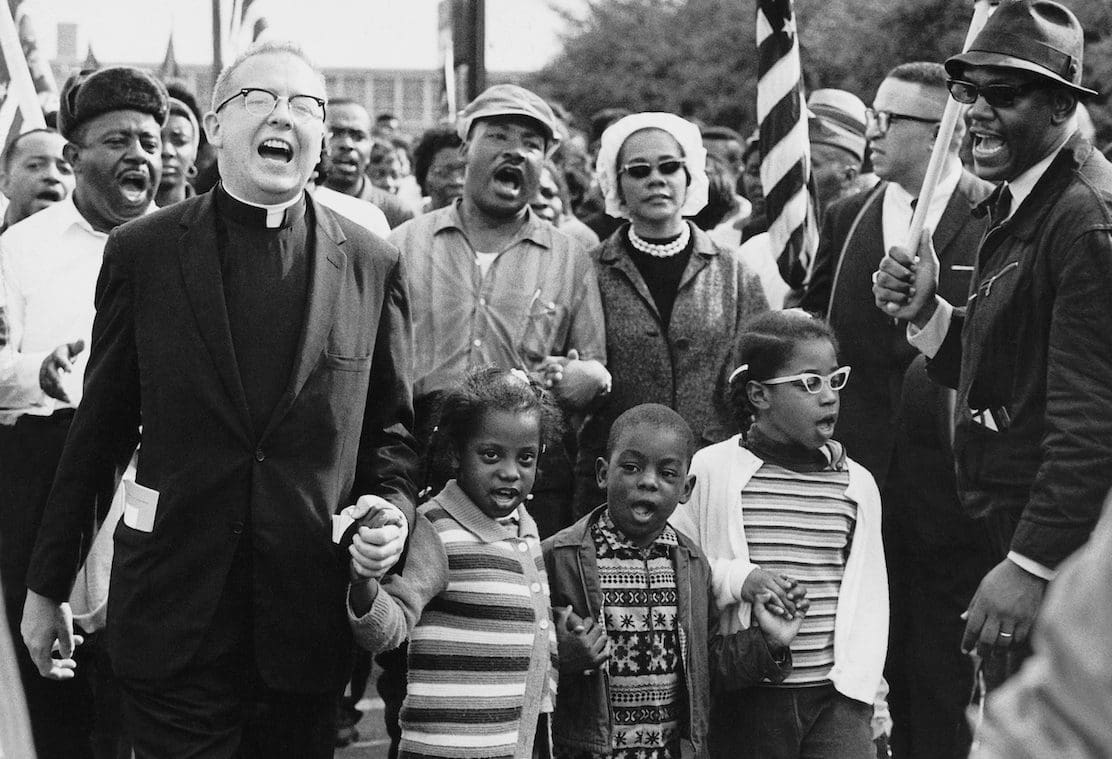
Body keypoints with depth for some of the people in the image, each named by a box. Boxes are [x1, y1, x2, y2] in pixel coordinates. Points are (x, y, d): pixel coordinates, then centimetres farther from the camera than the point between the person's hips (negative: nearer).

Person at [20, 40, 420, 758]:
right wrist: (48, 584, 7)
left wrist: (392, 507, -8)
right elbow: (98, 429, 5)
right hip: (173, 614, -1)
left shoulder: (373, 266, 5)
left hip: (309, 616, 1)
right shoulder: (142, 252, 2)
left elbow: (392, 426, 12)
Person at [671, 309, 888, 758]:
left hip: (833, 694, 2)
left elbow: (869, 600, 12)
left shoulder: (857, 484, 8)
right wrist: (737, 579, -15)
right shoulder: (711, 471, -1)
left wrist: (858, 685, 2)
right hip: (744, 701, -2)